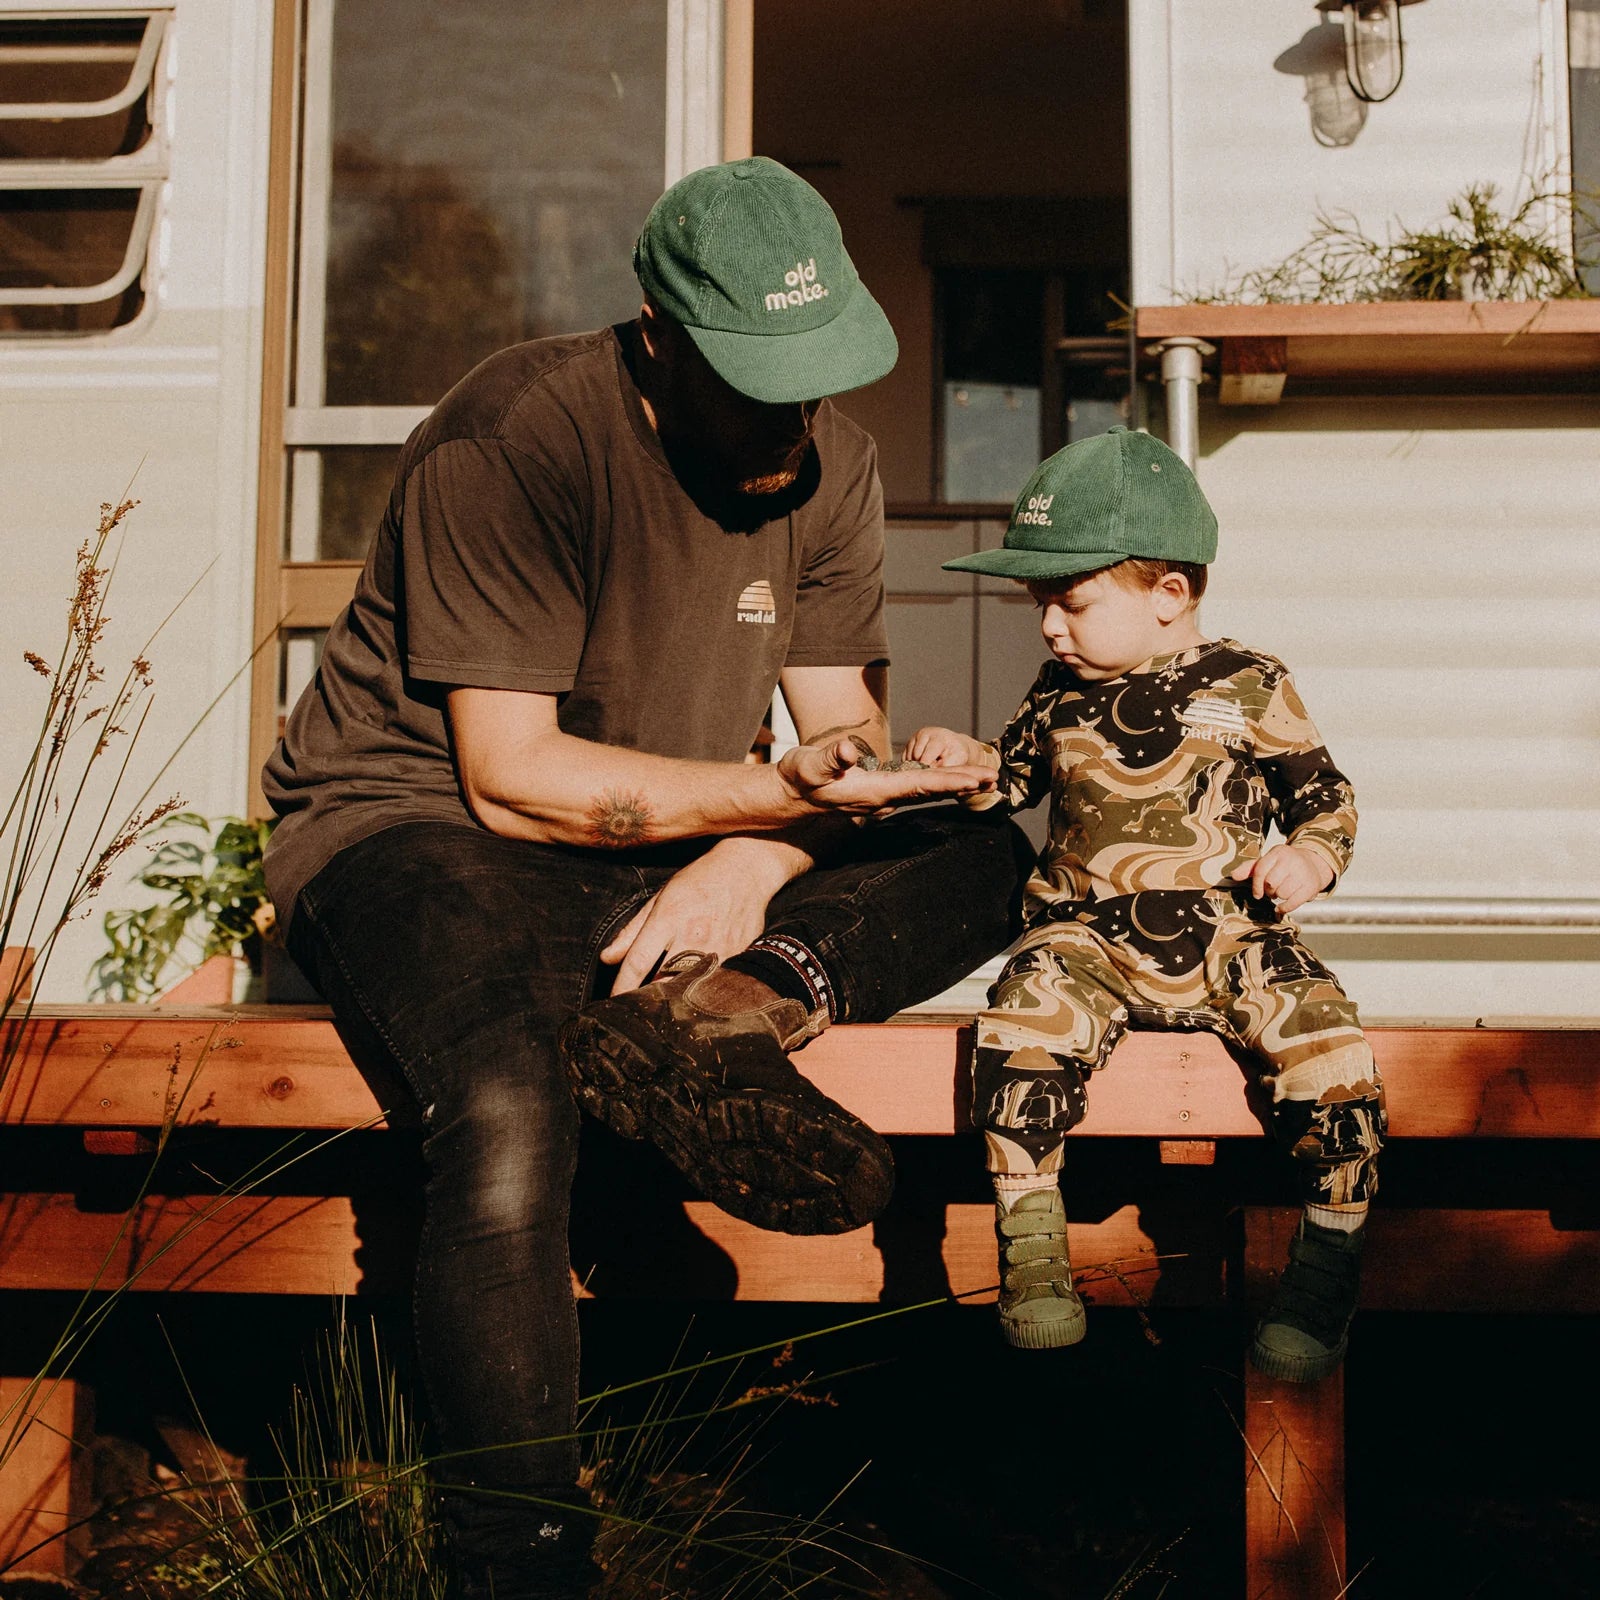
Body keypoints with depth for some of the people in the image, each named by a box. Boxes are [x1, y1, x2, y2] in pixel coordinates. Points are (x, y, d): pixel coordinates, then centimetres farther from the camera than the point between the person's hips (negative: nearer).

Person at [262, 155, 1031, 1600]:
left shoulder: (829, 461, 1)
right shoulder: (513, 436, -18)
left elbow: (848, 735, 1)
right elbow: (511, 779, -20)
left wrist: (749, 864, -21)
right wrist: (784, 791, -28)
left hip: (678, 863, 6)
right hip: (418, 832, -6)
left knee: (994, 859, -8)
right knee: (509, 1119, -36)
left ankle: (729, 1002, -30)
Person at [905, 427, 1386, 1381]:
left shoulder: (1248, 689, 0)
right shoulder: (1062, 693, 11)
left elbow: (1327, 797, 9)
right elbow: (1018, 774, 26)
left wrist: (1305, 860, -11)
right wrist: (965, 760, 5)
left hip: (1229, 936, -2)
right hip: (1090, 936, 2)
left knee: (1326, 1040, -24)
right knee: (1024, 1023, -28)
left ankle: (1332, 1246, -6)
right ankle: (1030, 1233, -15)